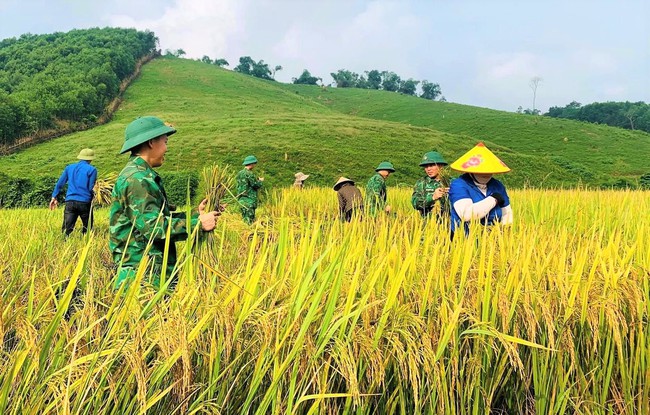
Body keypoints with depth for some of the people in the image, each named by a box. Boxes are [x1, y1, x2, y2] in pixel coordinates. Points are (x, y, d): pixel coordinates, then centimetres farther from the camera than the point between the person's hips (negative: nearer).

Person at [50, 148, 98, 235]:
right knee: (87, 231, 11)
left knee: (66, 230, -3)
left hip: (70, 202, 3)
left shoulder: (69, 167, 13)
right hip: (84, 202, -3)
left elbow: (60, 183, 15)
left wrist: (54, 197, 22)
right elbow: (91, 188, -2)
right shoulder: (92, 170, -1)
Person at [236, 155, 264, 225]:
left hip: (241, 199, 9)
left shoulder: (240, 173, 11)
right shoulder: (249, 174, -16)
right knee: (250, 220, -5)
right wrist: (261, 181, 6)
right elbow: (257, 185, -14)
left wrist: (257, 179, 15)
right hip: (249, 200, -9)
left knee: (245, 218, 15)